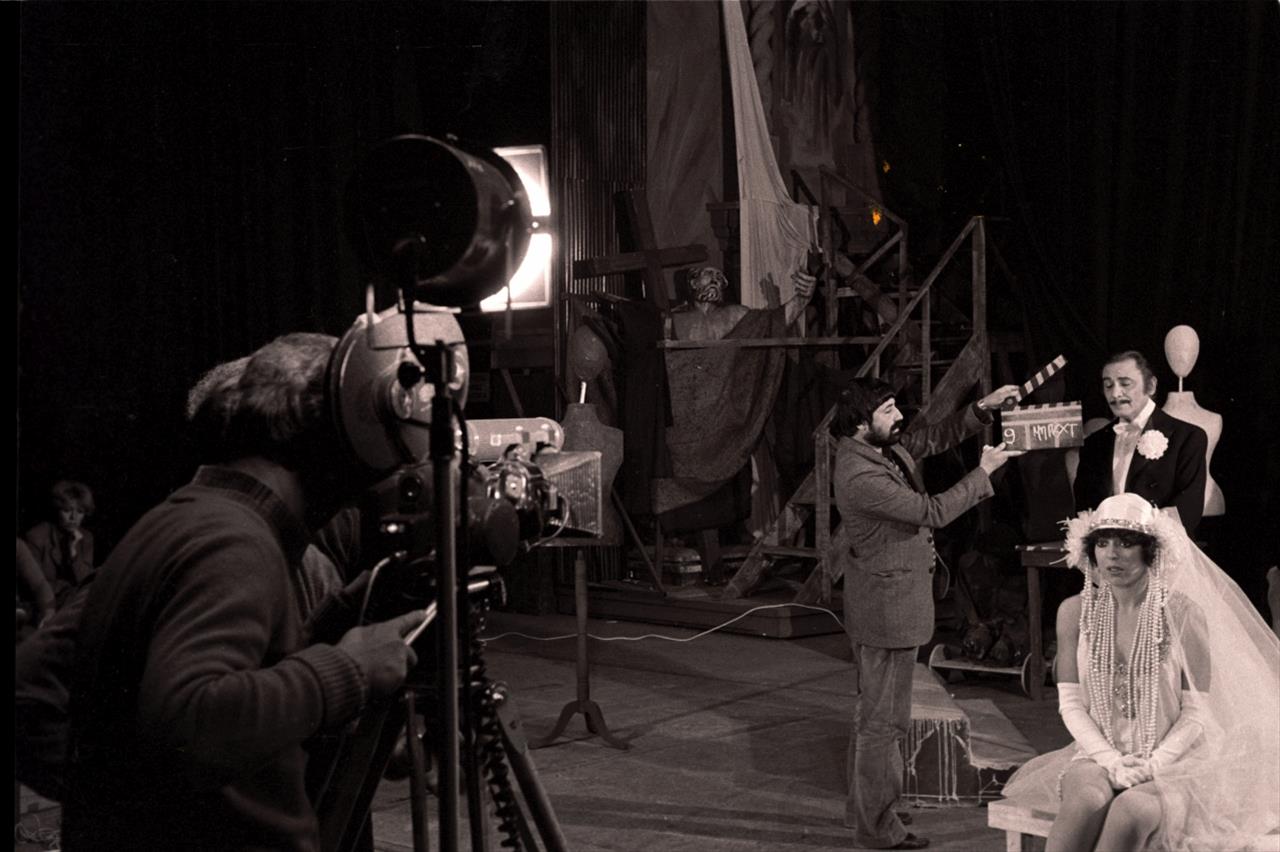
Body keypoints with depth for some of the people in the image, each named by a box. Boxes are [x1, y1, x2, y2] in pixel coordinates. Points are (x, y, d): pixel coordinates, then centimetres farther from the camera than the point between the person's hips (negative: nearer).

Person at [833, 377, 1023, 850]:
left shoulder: (886, 447, 2)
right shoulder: (860, 475, -27)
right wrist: (984, 472, -17)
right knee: (884, 718, 0)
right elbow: (931, 512, -25)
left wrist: (982, 408, 2)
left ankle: (862, 807, 35)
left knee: (873, 711, 21)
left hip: (882, 602, 11)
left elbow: (936, 437, 15)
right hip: (887, 609, -11)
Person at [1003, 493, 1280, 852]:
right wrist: (1112, 762, -11)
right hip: (1098, 753, 2)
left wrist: (1151, 765, -15)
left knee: (1132, 810, -33)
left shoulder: (1183, 613, -7)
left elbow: (1197, 711, -5)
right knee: (1088, 800, -32)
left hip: (1168, 759, -2)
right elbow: (1071, 702, 2)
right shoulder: (1075, 611, 1)